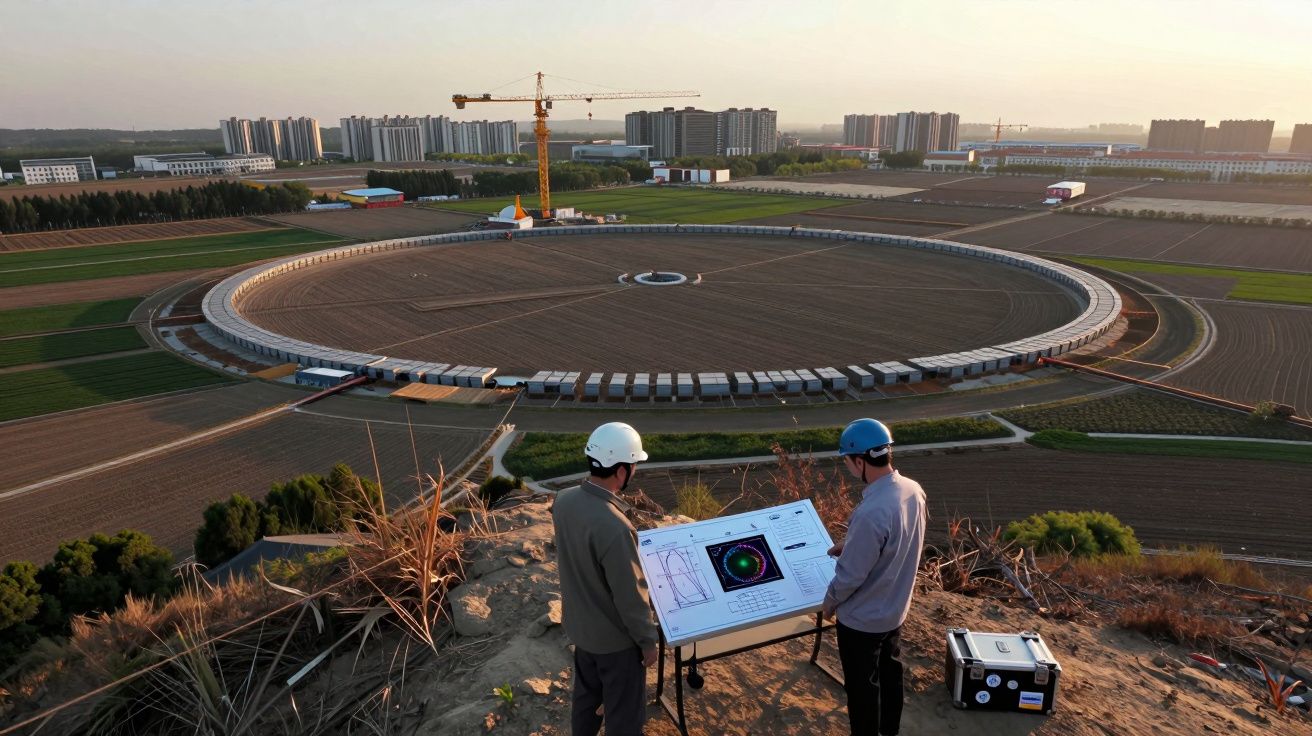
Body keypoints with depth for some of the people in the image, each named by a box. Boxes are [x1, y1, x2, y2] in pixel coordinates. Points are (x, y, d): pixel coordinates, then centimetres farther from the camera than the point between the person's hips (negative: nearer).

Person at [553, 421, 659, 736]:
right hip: (615, 636, -7)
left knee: (585, 695, 28)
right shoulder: (614, 527, -37)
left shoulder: (564, 500, -12)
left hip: (579, 624, 7)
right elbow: (631, 597, -25)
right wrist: (648, 641, -10)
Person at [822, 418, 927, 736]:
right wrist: (851, 544, 11)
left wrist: (830, 602, -8)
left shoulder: (871, 513, -37)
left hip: (862, 619, -8)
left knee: (862, 685, 15)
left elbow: (851, 575, -26)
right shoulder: (913, 490, -11)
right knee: (890, 671, 27)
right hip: (895, 609, 8)